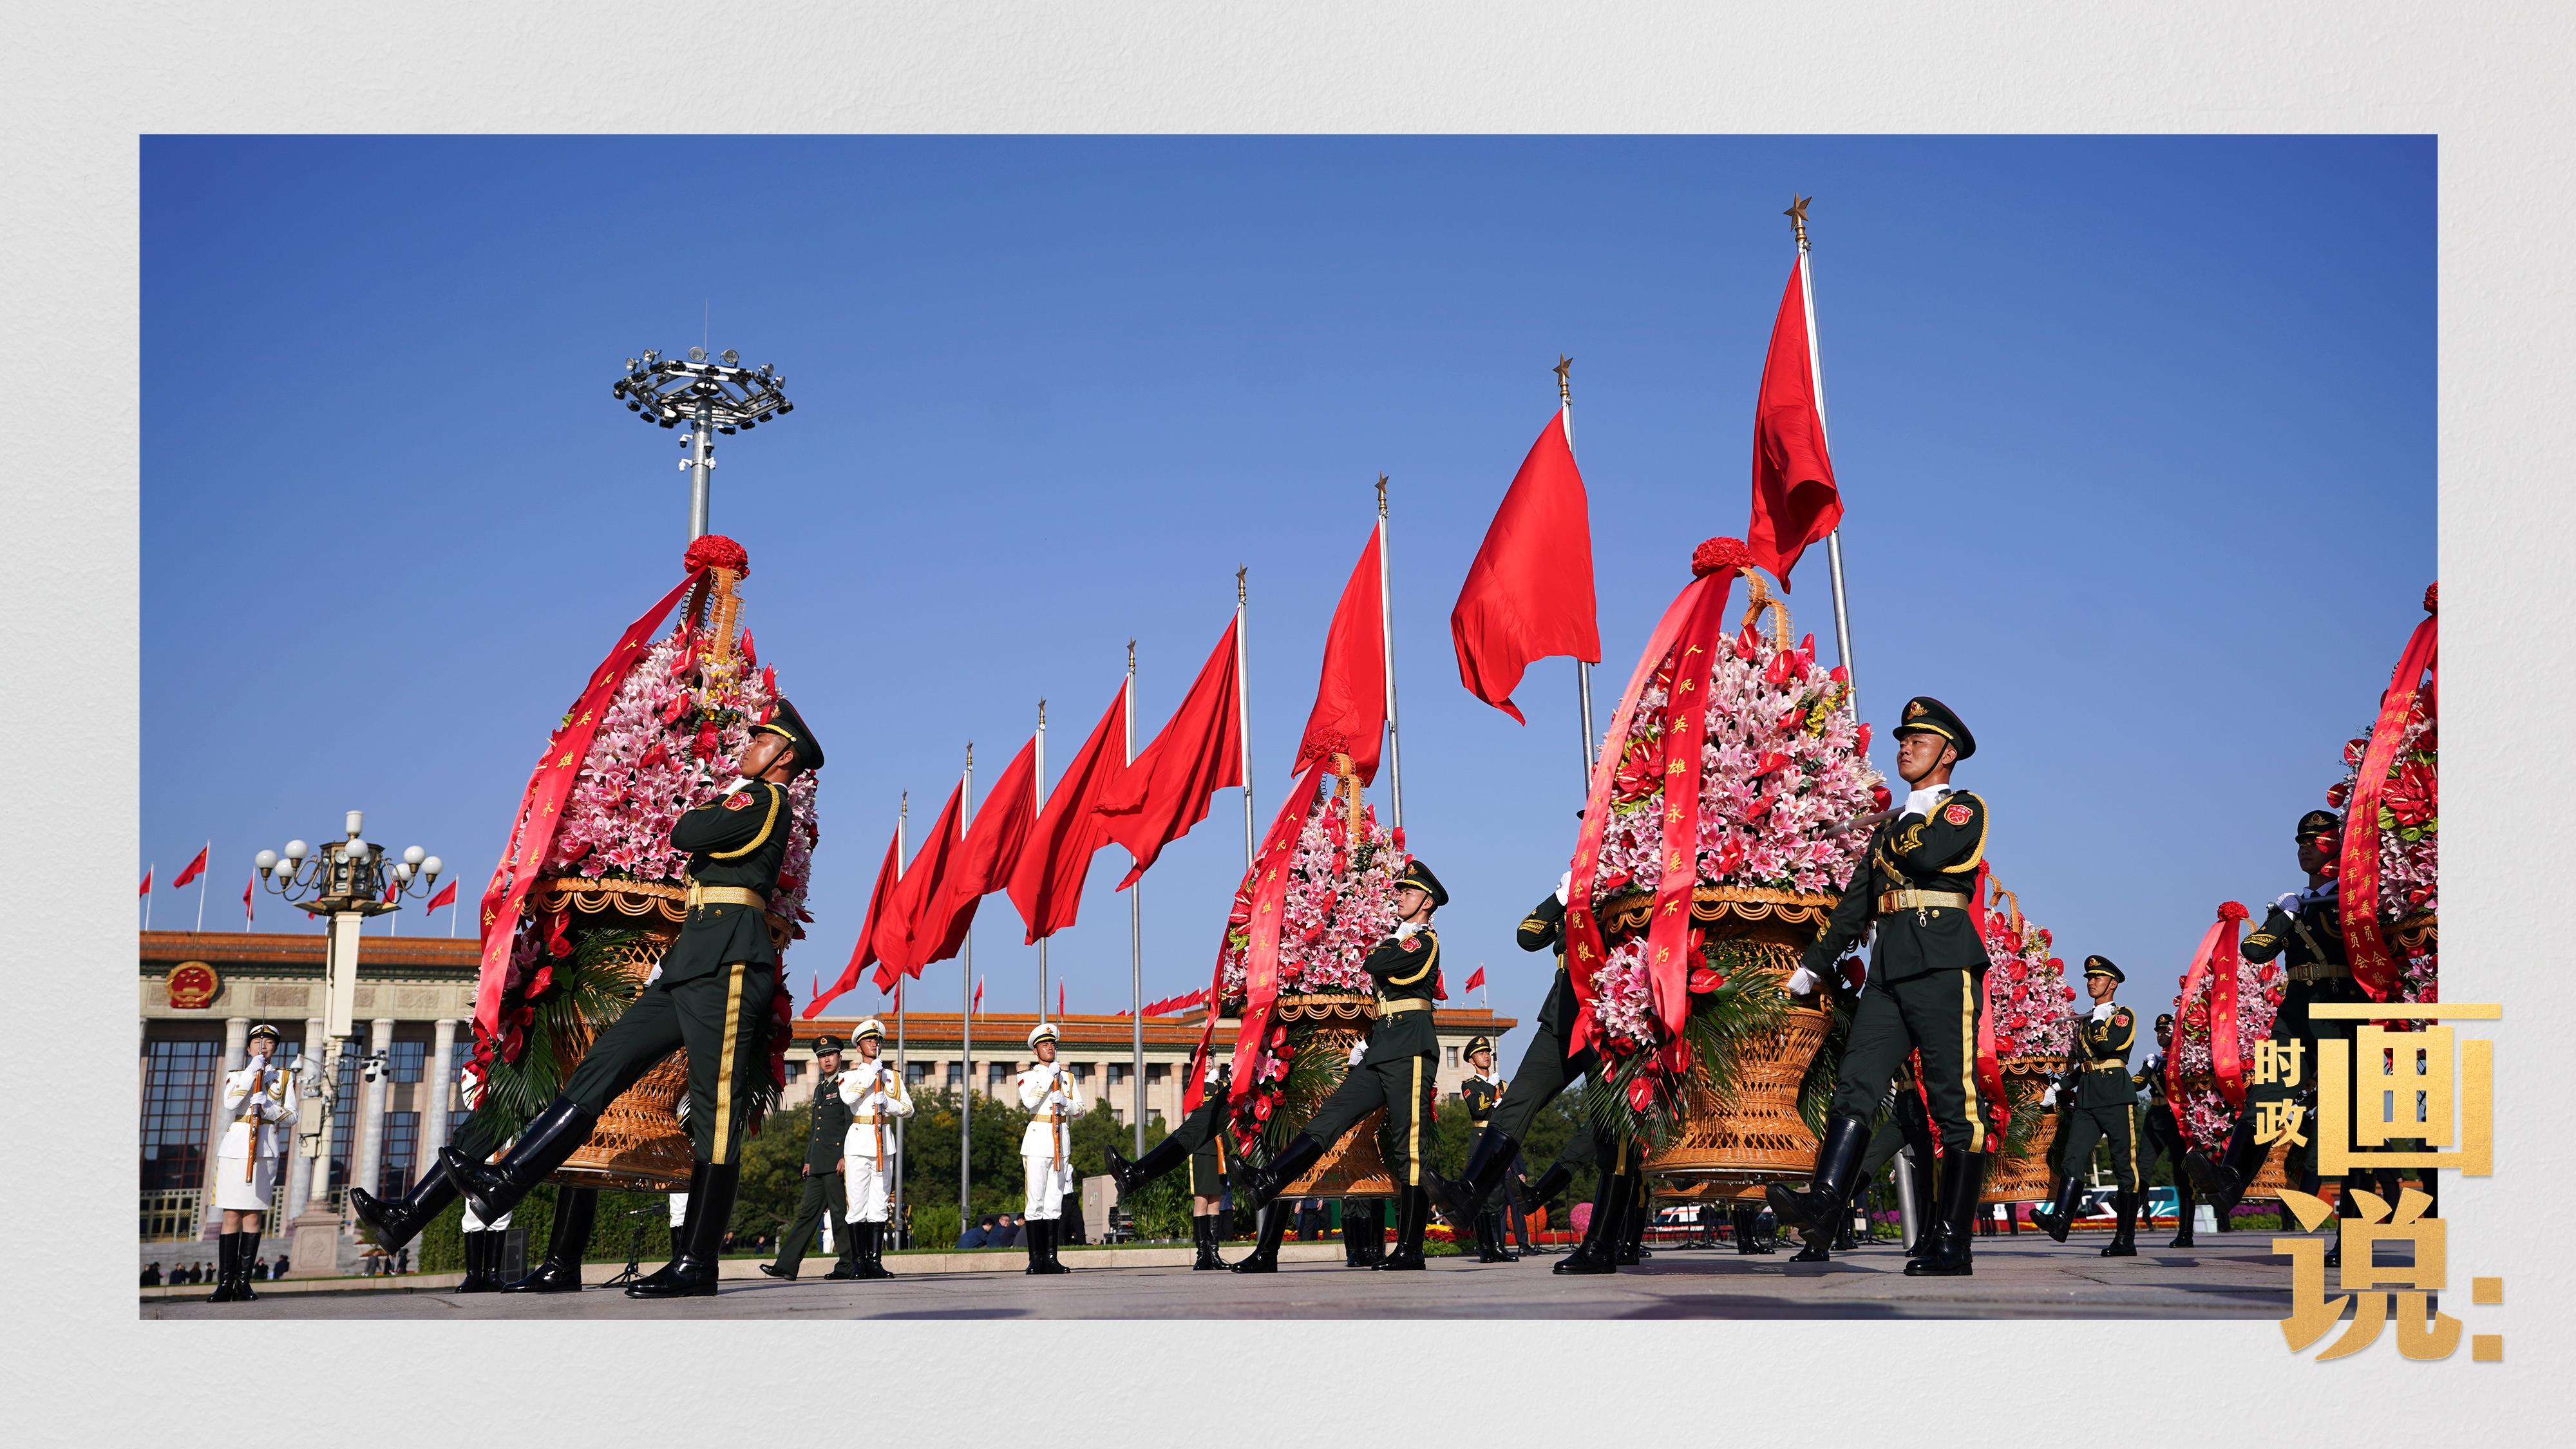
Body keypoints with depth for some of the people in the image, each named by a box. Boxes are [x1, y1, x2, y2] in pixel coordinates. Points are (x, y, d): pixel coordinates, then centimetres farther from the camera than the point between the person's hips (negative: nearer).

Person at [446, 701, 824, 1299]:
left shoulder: (764, 800, -3)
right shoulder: (750, 804, 27)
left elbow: (686, 833, -9)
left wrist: (717, 801, 10)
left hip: (726, 962, -10)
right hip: (692, 963, 10)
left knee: (716, 1107, -9)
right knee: (606, 1061, 3)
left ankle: (699, 1265, -8)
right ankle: (505, 1184, 0)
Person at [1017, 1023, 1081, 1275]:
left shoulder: (1067, 1077, 17)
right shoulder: (1028, 1076, 6)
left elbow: (1080, 1110, 11)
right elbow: (1030, 1102, -13)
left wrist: (1064, 1102, -8)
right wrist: (1048, 1077, -10)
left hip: (1062, 1142, 4)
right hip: (1038, 1141, -4)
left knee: (1055, 1202, 4)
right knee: (1036, 1201, -8)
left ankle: (1050, 1258, 5)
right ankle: (1035, 1259, -7)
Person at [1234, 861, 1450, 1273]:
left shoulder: (1424, 941, -3)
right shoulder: (1403, 941, 26)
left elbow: (1372, 965, -12)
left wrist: (1392, 940, 7)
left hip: (1409, 1052, -9)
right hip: (1380, 1053, 9)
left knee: (1408, 1147, -8)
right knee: (1327, 1119, -5)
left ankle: (1410, 1250, -6)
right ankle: (1262, 1188, -16)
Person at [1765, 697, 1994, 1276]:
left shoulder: (1966, 809, 5)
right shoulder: (1892, 823, 26)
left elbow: (1926, 854, -17)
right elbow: (1856, 903, 27)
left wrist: (1901, 829, 5)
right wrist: (1812, 967, 25)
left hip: (1943, 965, -7)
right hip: (1889, 971, 7)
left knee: (1955, 1102, -7)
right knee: (1856, 1085, -10)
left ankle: (1951, 1244, -7)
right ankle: (1822, 1204, -24)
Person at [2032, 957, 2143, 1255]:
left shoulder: (2124, 1016, 3)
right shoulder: (2086, 1022, 23)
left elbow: (2107, 1046, -17)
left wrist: (2097, 1022, -1)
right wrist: (2055, 1090, 17)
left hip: (2117, 1098, -6)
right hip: (2087, 1100, 6)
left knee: (2125, 1166, -3)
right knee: (2073, 1158, -12)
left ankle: (2126, 1239, -2)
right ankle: (2060, 1219, -27)